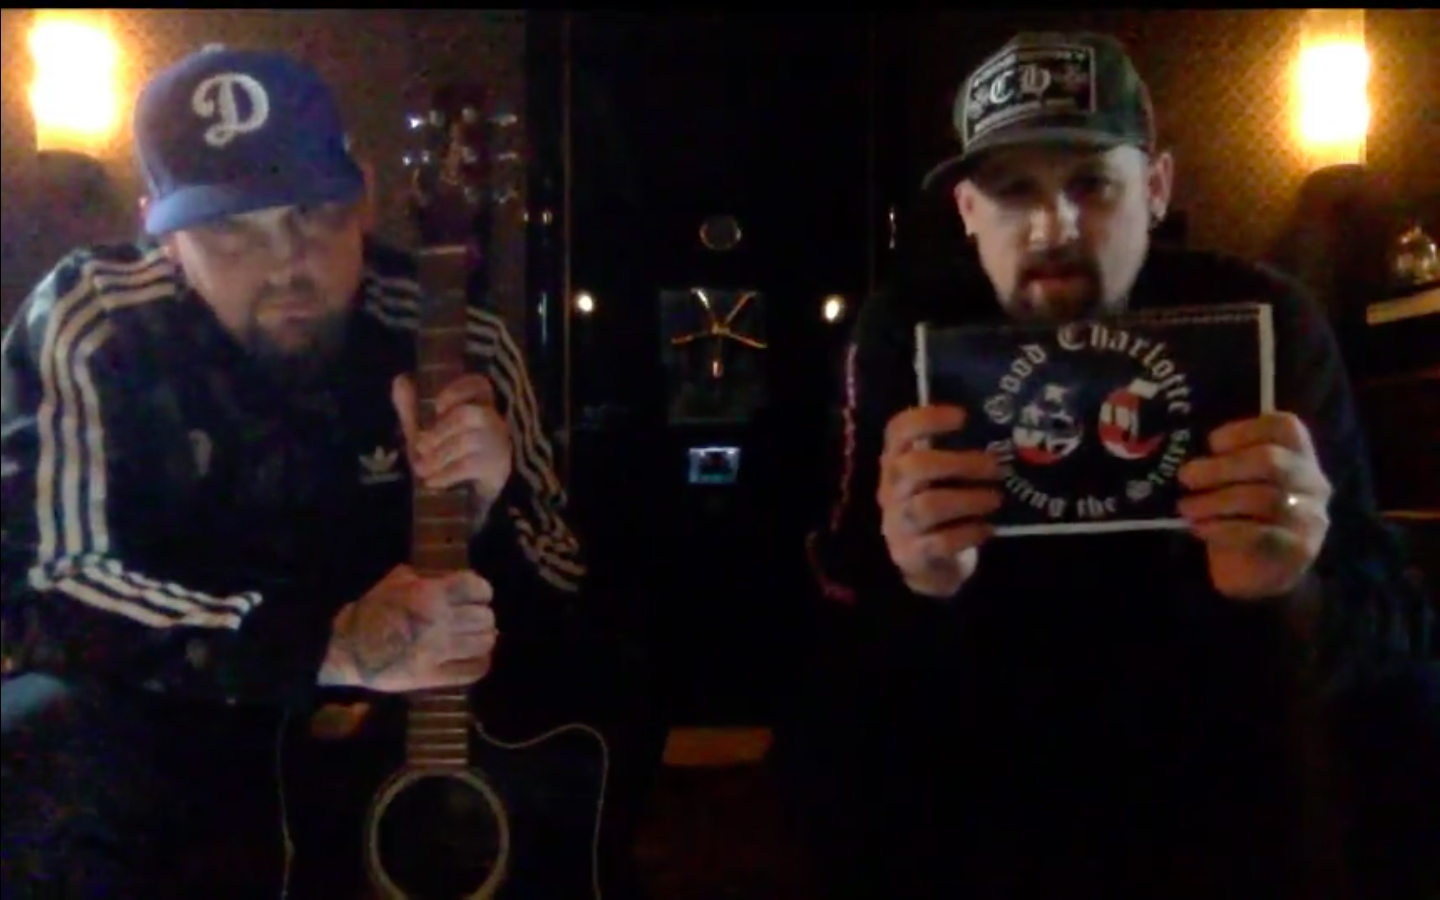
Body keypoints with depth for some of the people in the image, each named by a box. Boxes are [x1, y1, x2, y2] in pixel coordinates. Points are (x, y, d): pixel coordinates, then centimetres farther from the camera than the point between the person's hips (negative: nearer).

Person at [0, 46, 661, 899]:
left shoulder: (454, 338, -12)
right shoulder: (90, 326, -14)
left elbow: (565, 599, -7)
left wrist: (487, 517, -30)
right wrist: (329, 646, -34)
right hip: (174, 720, -1)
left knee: (604, 719, -18)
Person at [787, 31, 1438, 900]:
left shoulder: (1264, 322, -14)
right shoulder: (906, 333, -14)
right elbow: (843, 625, -19)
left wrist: (1292, 599, -44)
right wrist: (918, 589, -44)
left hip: (1219, 713, 2)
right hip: (989, 719, -1)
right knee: (837, 729, -25)